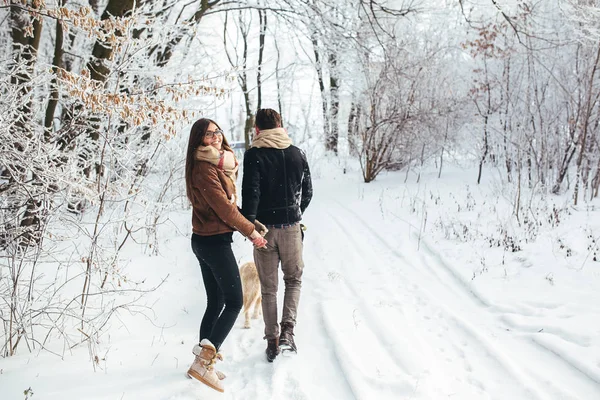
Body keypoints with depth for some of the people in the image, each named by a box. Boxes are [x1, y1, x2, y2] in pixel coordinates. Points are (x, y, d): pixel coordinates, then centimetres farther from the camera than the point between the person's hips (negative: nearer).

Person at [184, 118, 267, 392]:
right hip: (216, 241, -10)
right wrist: (251, 231, -10)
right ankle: (204, 361, -7)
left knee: (215, 302, 13)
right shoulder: (204, 169, -16)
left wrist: (246, 227, 3)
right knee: (234, 302, -6)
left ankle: (204, 360, 20)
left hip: (204, 240, 10)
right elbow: (224, 208, -18)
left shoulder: (218, 164, 14)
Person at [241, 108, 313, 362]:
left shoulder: (254, 155, -9)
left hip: (265, 227, -2)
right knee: (294, 279, 18)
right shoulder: (297, 154, 2)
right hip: (291, 227, 2)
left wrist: (249, 226, -8)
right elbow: (307, 191, 8)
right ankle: (287, 330, 1)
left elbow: (251, 192, -16)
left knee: (268, 287, 9)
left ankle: (272, 341, 15)